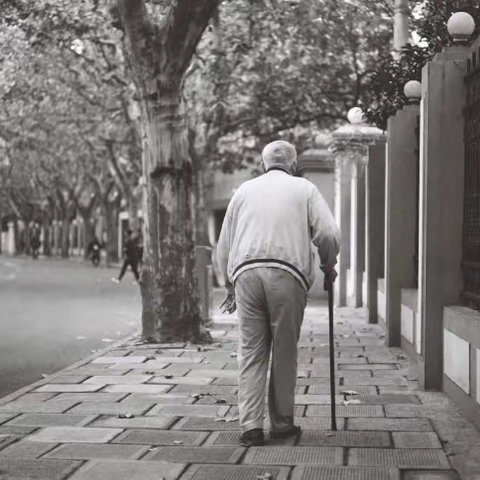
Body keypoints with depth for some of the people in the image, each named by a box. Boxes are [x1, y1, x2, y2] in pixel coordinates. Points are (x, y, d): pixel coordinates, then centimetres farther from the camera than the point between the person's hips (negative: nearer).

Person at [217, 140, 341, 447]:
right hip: (287, 273, -2)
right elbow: (329, 233, 0)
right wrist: (328, 266, 18)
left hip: (246, 273, 2)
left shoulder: (245, 190, 21)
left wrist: (230, 285, 31)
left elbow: (224, 245, 21)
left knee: (251, 352, 5)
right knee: (285, 351, 7)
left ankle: (251, 426, 0)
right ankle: (282, 423, 15)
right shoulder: (304, 188, 13)